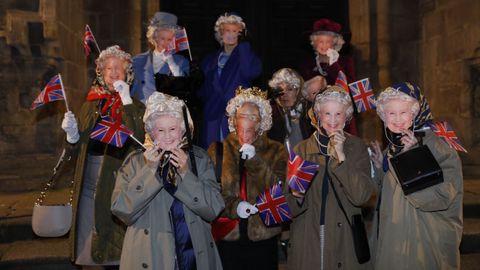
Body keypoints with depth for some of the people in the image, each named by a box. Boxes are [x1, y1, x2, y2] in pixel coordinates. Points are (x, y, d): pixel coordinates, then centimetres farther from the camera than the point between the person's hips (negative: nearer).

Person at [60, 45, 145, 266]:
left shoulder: (135, 107, -1)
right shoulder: (90, 105, 11)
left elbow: (139, 139, -21)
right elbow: (77, 147, 15)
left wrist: (126, 101, -18)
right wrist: (72, 132, -6)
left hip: (117, 185, -4)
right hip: (88, 186, 4)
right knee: (87, 242, 11)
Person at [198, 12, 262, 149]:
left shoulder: (246, 56, 8)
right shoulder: (210, 60, 19)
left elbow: (251, 72, -16)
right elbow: (203, 89, 19)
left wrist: (242, 44, -10)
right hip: (212, 118, 3)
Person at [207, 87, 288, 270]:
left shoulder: (276, 150, 4)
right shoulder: (217, 150, 4)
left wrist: (254, 159, -15)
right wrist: (233, 207, -16)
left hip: (263, 237, 0)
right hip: (226, 237, 0)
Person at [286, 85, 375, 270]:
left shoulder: (357, 147, -1)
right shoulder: (301, 150, 1)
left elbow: (361, 197, -13)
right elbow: (291, 209, 3)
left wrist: (341, 156, -16)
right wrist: (296, 195, -18)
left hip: (344, 239, -1)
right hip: (307, 240, 1)